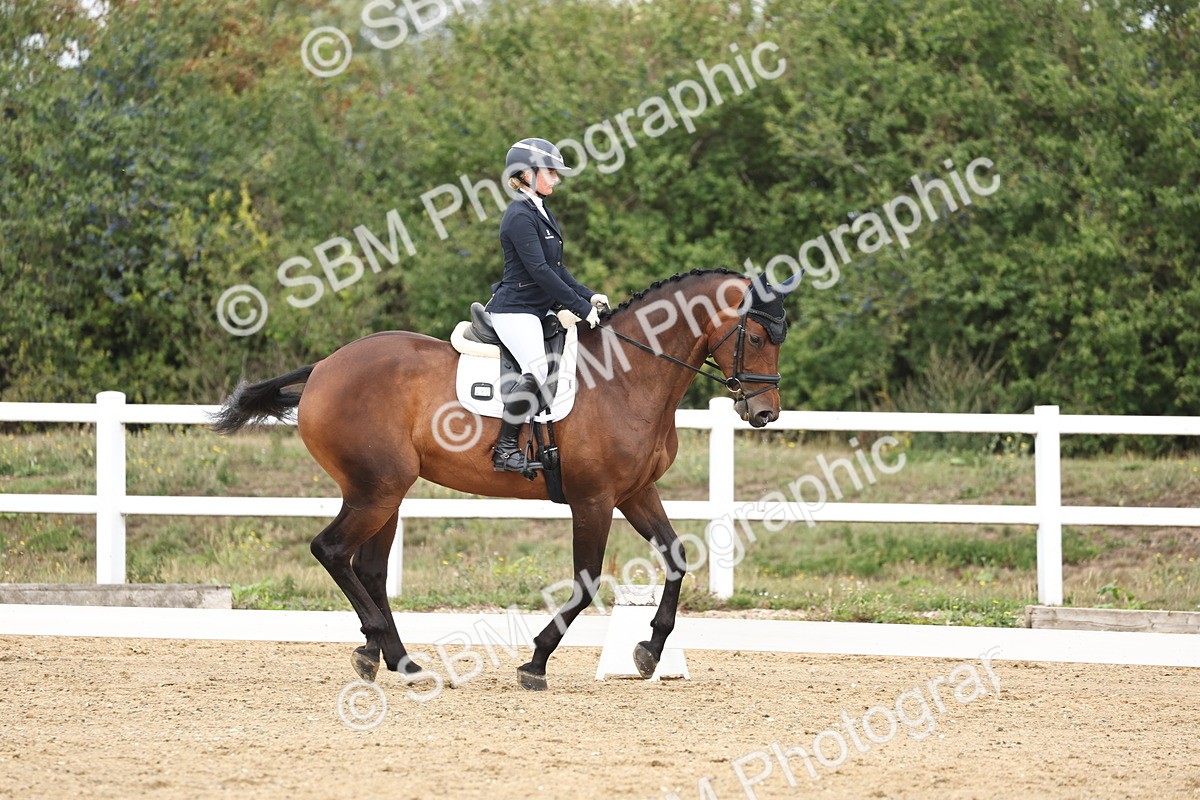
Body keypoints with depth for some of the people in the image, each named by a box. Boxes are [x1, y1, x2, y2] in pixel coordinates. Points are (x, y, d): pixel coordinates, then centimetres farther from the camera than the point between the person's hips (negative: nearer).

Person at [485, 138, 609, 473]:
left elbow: (556, 269, 21)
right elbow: (540, 271, -21)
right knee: (538, 370, -28)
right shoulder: (520, 217, -16)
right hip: (515, 310, -11)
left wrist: (588, 296, 8)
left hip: (540, 309, 11)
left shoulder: (542, 214, 15)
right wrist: (581, 307, -19)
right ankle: (505, 448, -22)